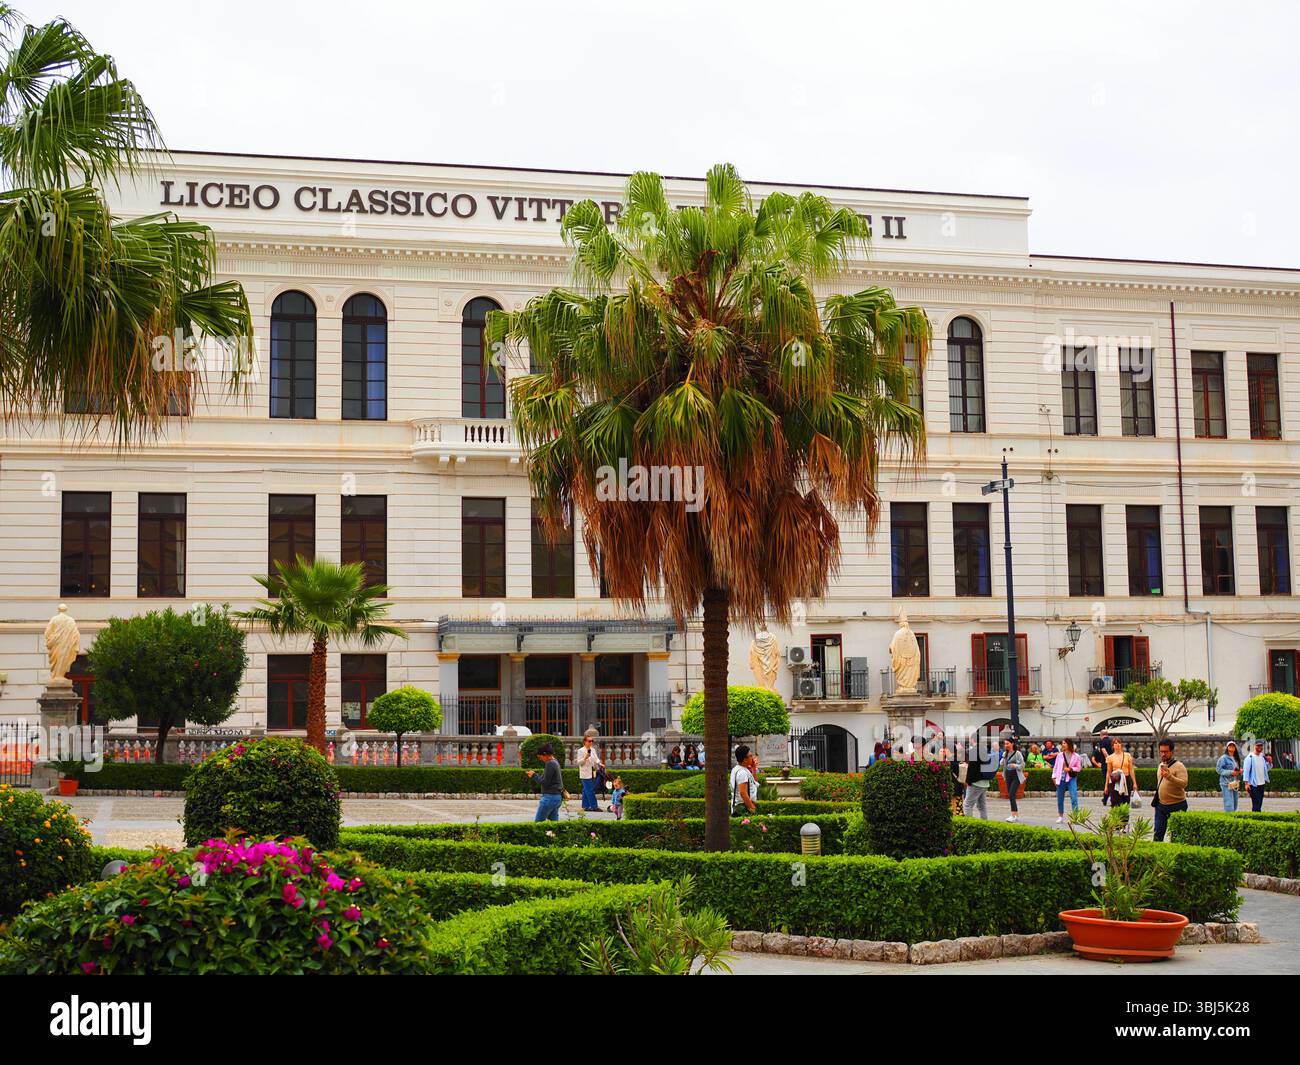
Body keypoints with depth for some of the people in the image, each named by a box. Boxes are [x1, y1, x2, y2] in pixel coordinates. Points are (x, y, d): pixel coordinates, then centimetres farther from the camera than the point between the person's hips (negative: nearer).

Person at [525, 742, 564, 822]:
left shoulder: (550, 764, -16)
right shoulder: (555, 762, 14)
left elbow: (545, 782, -18)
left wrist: (534, 775, -7)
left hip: (550, 796, -10)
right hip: (558, 796, 10)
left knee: (538, 821, -6)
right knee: (554, 820, 10)